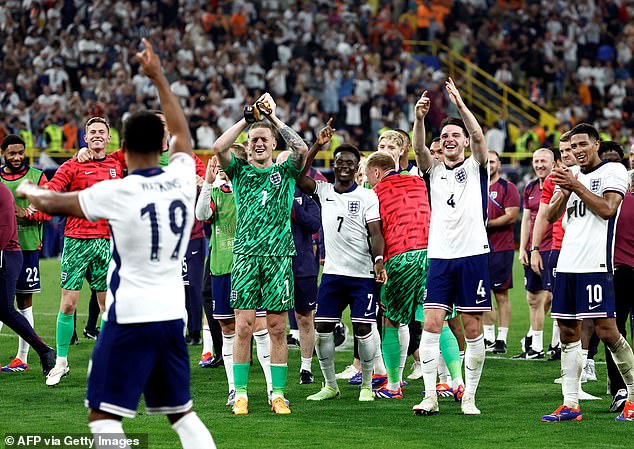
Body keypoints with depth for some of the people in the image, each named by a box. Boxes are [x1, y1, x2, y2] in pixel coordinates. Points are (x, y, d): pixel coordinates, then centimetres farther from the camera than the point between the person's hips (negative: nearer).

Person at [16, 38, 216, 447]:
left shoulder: (118, 192, -11)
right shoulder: (182, 179, 1)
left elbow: (53, 204, 5)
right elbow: (182, 132, 23)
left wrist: (27, 190, 27)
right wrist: (158, 76, 31)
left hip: (130, 314, -6)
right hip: (172, 312, 6)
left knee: (104, 415, -3)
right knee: (181, 411, 16)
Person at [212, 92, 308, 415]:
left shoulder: (285, 172, 9)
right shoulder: (240, 171, 10)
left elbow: (302, 150, -11)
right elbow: (219, 148, -7)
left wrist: (274, 118, -5)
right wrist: (248, 118, -5)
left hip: (279, 257, 0)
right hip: (246, 255, 0)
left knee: (277, 328, 1)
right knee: (243, 326, -5)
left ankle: (278, 394, 7)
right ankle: (240, 394, 1)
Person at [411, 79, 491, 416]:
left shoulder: (476, 167, 6)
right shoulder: (434, 170, 12)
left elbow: (478, 136, -11)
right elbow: (418, 149, -6)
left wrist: (459, 104, -24)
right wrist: (419, 118, -25)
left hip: (473, 255, -2)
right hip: (440, 257, 2)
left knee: (472, 329, 0)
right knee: (431, 325, -6)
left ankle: (469, 397, 7)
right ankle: (430, 396, -5)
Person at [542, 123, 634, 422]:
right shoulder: (570, 174, 18)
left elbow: (607, 209, -15)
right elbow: (551, 215, 11)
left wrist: (576, 186, -15)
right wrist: (564, 192, -5)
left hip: (595, 265, -7)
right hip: (567, 263, 7)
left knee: (606, 331, -10)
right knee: (568, 332, 5)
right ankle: (570, 405, 7)